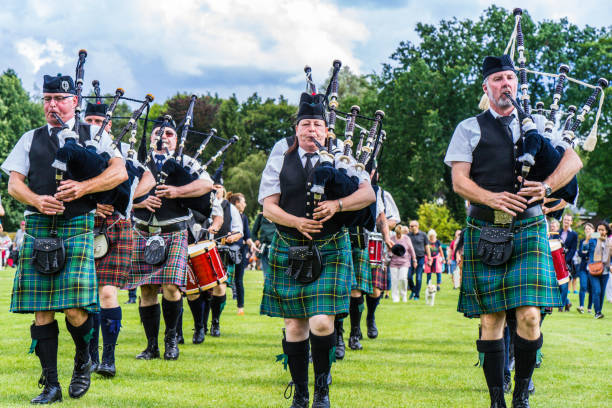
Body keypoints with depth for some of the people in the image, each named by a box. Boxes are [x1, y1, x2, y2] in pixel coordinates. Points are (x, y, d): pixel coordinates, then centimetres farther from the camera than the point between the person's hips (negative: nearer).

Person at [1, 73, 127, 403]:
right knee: (42, 311, -2)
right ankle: (50, 385, 3)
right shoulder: (30, 139, 18)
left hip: (78, 225, -2)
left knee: (75, 309, -13)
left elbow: (119, 172, 1)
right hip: (38, 226, 2)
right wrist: (37, 200, -11)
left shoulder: (93, 135, 12)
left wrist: (83, 187, -14)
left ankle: (83, 358, 16)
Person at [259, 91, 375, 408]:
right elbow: (268, 206, 0)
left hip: (330, 251, -1)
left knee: (322, 323, -14)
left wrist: (337, 205, -20)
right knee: (294, 325, 3)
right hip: (288, 249, 1)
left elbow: (369, 194, -4)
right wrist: (296, 222, -18)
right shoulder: (281, 157, 4)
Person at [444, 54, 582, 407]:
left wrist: (546, 187, -12)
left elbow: (574, 160, 7)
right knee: (491, 319, 0)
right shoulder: (470, 129, 11)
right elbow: (459, 180, 2)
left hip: (529, 229, 0)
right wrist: (490, 197, -18)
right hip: (485, 230, 0)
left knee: (529, 316, -11)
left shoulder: (538, 124, 16)